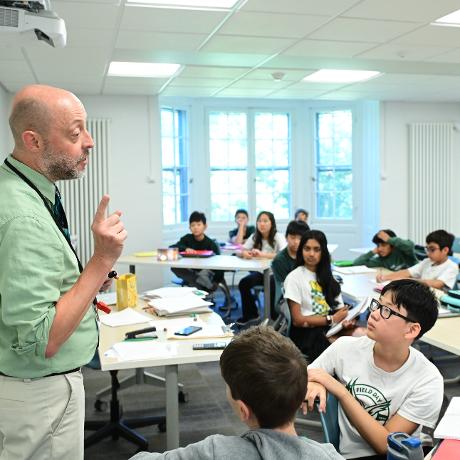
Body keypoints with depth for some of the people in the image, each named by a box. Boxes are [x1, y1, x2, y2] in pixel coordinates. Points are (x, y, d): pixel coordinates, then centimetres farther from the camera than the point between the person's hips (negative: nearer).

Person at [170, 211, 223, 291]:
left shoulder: (211, 244, -10)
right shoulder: (187, 238, -1)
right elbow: (171, 248, -13)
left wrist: (216, 282, -27)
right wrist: (185, 248, -32)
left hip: (205, 272, -4)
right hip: (190, 274, 4)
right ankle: (205, 282, -31)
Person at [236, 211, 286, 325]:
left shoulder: (278, 237, -11)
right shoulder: (254, 237, 4)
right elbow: (240, 252, 2)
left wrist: (263, 254, -37)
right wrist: (244, 253, -25)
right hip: (261, 272, 5)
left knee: (272, 287, -33)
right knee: (243, 284, -17)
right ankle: (250, 314, 5)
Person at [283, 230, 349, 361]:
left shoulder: (327, 276, 16)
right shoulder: (294, 277, -3)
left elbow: (339, 307, 9)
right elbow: (297, 320, -7)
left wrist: (345, 318, -13)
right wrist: (331, 319, -9)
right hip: (306, 333, -6)